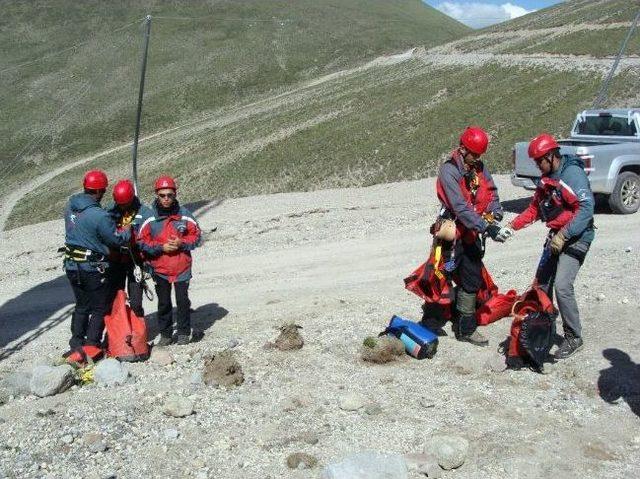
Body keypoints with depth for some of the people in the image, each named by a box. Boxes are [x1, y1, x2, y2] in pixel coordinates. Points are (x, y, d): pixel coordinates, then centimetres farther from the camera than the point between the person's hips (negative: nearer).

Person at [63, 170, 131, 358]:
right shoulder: (99, 216, -25)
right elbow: (116, 240, -15)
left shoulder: (70, 206, -1)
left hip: (72, 265, 7)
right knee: (100, 308, 10)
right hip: (93, 269, -7)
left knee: (82, 306, 20)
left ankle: (77, 346, 22)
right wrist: (128, 231, 6)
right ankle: (91, 346, 11)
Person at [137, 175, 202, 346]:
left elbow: (196, 236, 3)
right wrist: (161, 247, -14)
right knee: (164, 303, 10)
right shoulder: (150, 218, -5)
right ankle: (165, 334, 24)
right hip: (159, 269, 1)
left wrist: (182, 243, -14)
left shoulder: (184, 215, -3)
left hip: (182, 268, 0)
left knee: (183, 301, 2)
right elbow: (142, 241, -3)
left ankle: (184, 333, 18)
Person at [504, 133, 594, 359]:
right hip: (556, 237, 9)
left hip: (576, 238, -9)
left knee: (562, 286, -17)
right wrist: (512, 225, 3)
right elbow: (535, 209, 15)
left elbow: (586, 207, -25)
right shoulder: (546, 178, 10)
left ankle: (574, 337, -4)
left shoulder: (572, 173, -18)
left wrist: (563, 235, -28)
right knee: (542, 281, 13)